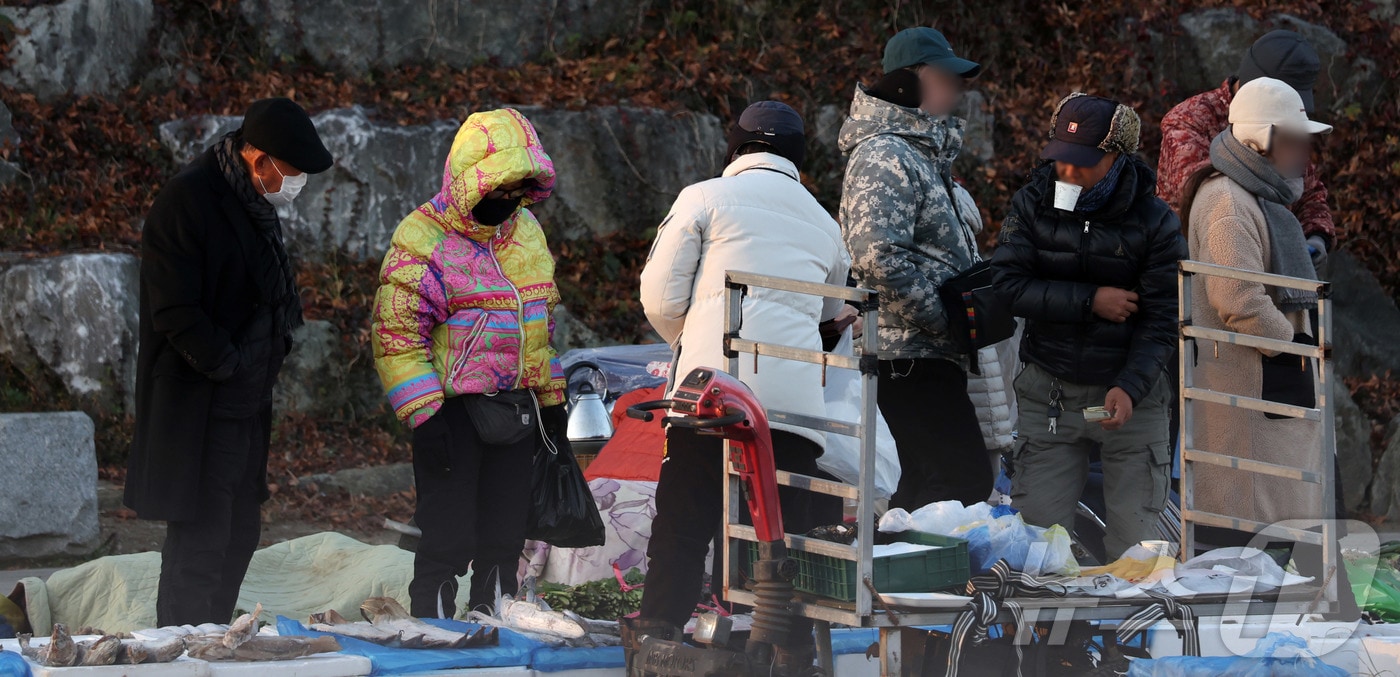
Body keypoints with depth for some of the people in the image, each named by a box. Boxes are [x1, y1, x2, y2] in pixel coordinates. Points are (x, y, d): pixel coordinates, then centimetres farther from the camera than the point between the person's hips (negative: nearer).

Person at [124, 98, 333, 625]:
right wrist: (227, 365, -16)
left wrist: (270, 360, 8)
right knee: (200, 542, -7)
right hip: (197, 410, -9)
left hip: (246, 409, 10)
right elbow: (175, 314, -21)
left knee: (238, 540, 14)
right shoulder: (187, 202, -18)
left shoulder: (255, 203, 11)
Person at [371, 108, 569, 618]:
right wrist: (424, 417, -19)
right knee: (448, 537, -7)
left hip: (515, 405, 7)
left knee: (504, 537, 12)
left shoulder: (527, 231, 11)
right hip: (453, 408, -6)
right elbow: (397, 336, -13)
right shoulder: (421, 241, -12)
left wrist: (551, 399, 19)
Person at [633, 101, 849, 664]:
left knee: (681, 532, 0)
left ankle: (658, 638, -5)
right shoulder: (824, 225, 22)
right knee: (786, 539, 4)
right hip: (796, 400, 3)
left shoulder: (704, 198, 8)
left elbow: (660, 298, 5)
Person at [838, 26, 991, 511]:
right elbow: (879, 258, -24)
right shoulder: (885, 158, -12)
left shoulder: (924, 154, 21)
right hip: (910, 357, -10)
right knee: (965, 480, -15)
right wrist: (946, 321, -18)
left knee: (927, 483, 11)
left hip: (932, 357, 10)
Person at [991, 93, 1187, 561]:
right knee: (1036, 528, -1)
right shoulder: (1033, 203, 0)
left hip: (1131, 392, -2)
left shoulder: (1153, 221, -7)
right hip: (1050, 393, 2)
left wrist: (1129, 388, -24)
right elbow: (1008, 284, -9)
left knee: (1135, 540, 1)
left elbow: (1162, 319, -9)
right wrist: (1090, 301, -17)